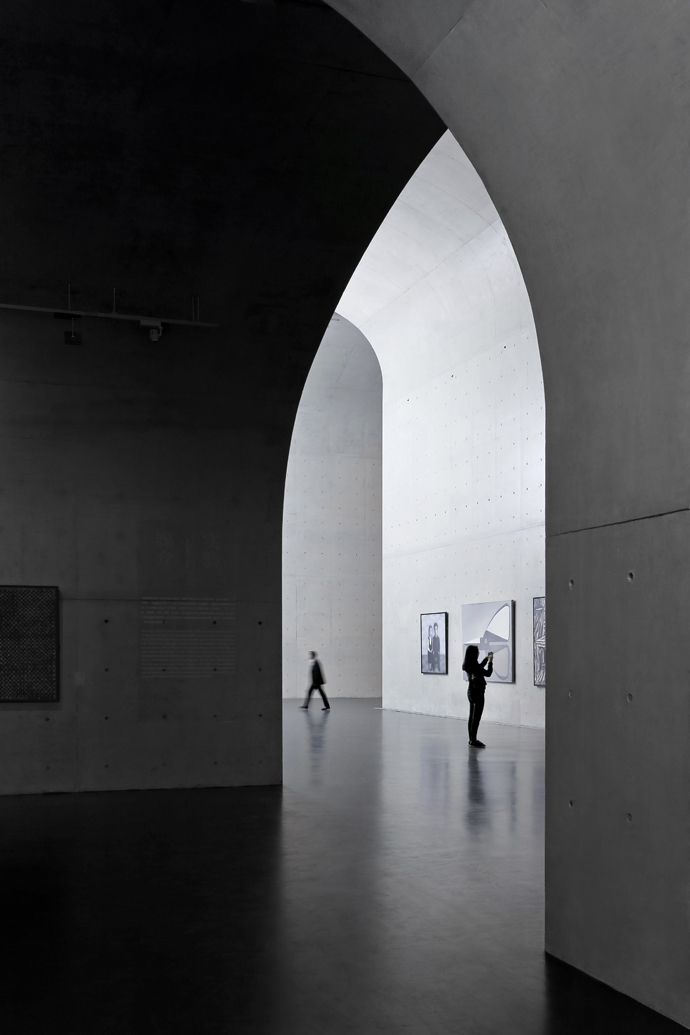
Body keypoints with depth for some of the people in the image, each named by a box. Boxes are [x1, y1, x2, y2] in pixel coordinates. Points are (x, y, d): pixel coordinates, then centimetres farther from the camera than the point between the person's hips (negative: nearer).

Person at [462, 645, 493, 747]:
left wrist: (487, 658, 22)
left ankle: (472, 739, 20)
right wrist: (490, 661, -7)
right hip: (478, 693, -9)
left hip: (471, 692, 9)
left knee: (472, 717, 14)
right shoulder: (474, 665, -21)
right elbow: (488, 673, -17)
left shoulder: (468, 665, 6)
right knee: (476, 717, -4)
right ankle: (473, 740, -2)